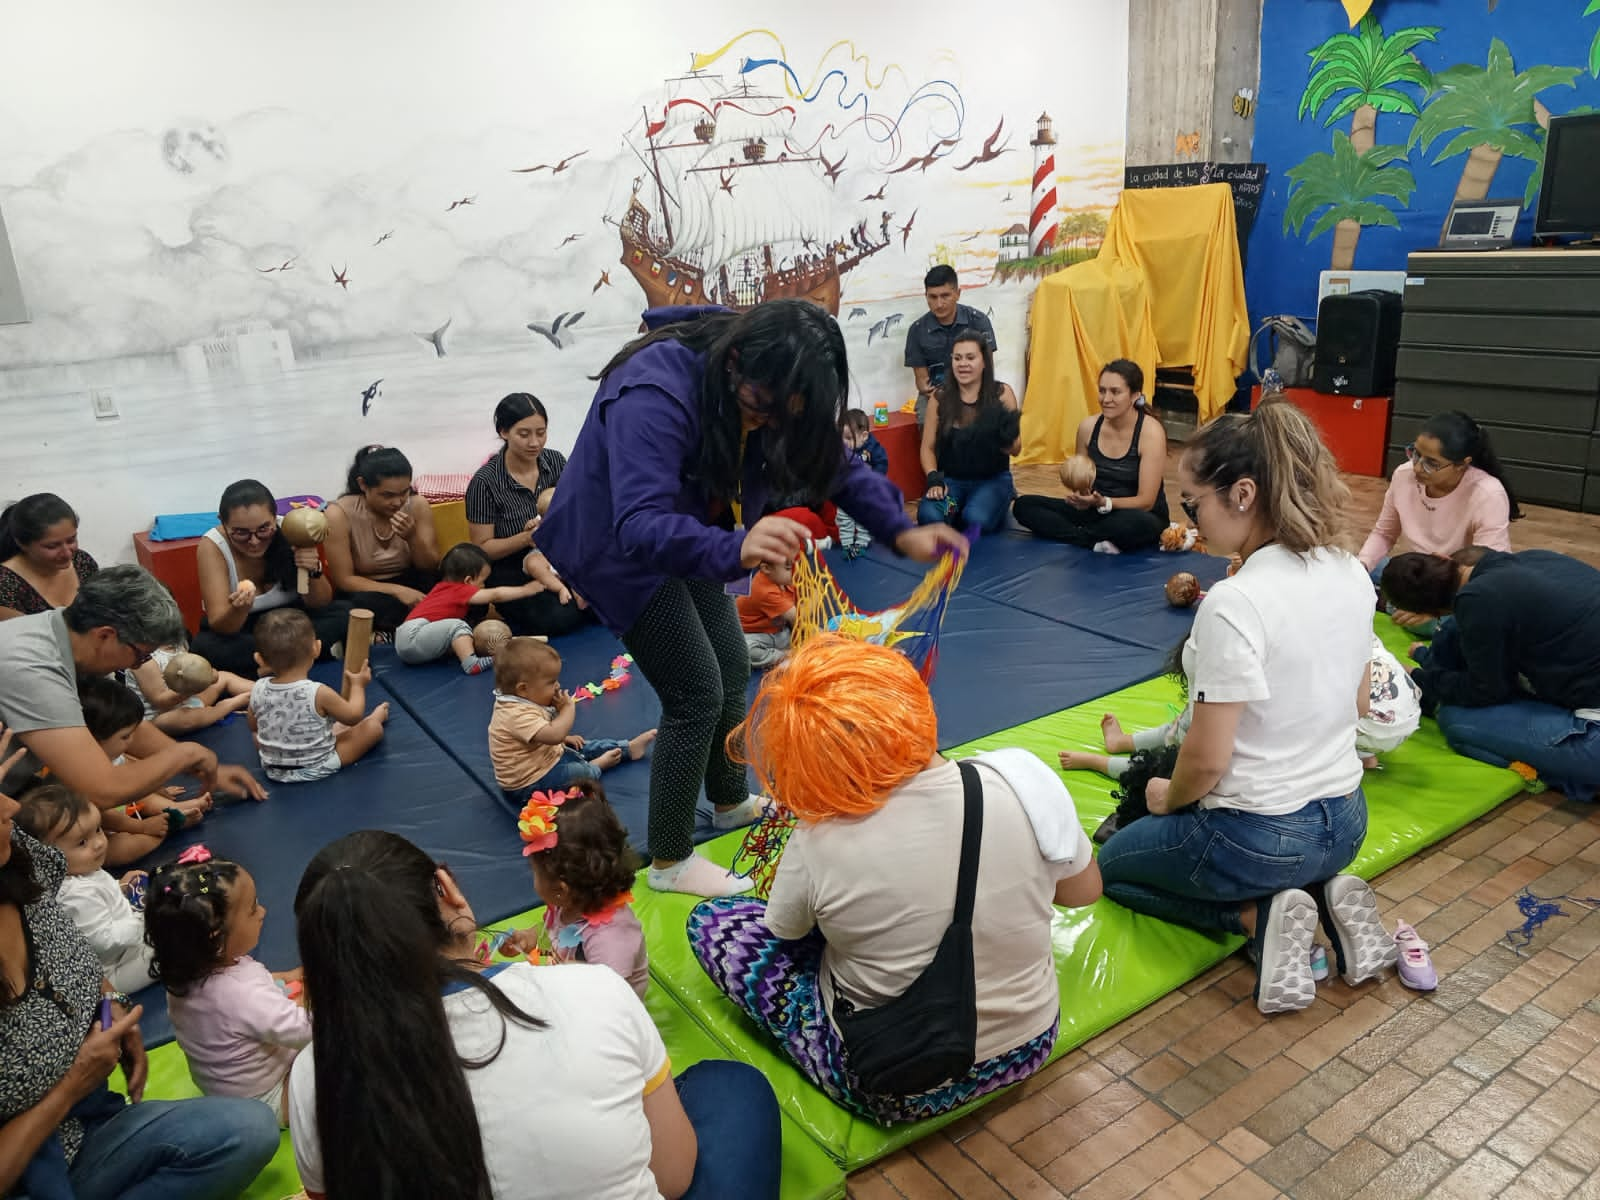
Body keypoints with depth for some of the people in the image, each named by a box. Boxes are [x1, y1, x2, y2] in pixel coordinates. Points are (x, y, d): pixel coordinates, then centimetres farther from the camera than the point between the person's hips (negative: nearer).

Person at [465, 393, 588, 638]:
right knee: (557, 617, -30)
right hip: (511, 573, -3)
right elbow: (484, 549, -7)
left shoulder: (556, 461, -1)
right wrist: (527, 538, -24)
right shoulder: (485, 482, -12)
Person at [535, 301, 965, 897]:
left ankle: (731, 802, 39)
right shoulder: (656, 394, -37)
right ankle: (669, 861, 10)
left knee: (732, 672, 14)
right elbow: (641, 524, -47)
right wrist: (734, 550, -65)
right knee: (696, 694, -7)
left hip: (689, 538, 8)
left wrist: (902, 532, -20)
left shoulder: (771, 391, -13)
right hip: (620, 550, -7)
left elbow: (833, 465, -5)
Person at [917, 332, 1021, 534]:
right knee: (929, 516, -30)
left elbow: (1015, 449, -3)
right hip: (950, 478, 1)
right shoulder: (941, 397, 0)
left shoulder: (1001, 393, -4)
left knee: (976, 519, -32)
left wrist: (1005, 437, -27)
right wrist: (934, 479, -15)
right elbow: (928, 448, 4)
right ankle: (956, 511, 3)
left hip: (992, 478, -1)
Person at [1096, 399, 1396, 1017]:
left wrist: (1168, 798, -2)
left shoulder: (1233, 605, -28)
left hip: (1257, 838, -7)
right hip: (1345, 823, 8)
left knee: (1113, 864, 21)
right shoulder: (1352, 575, -4)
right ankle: (1323, 895, 10)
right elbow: (1358, 704, 10)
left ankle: (1258, 916, -1)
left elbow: (1207, 760, -23)